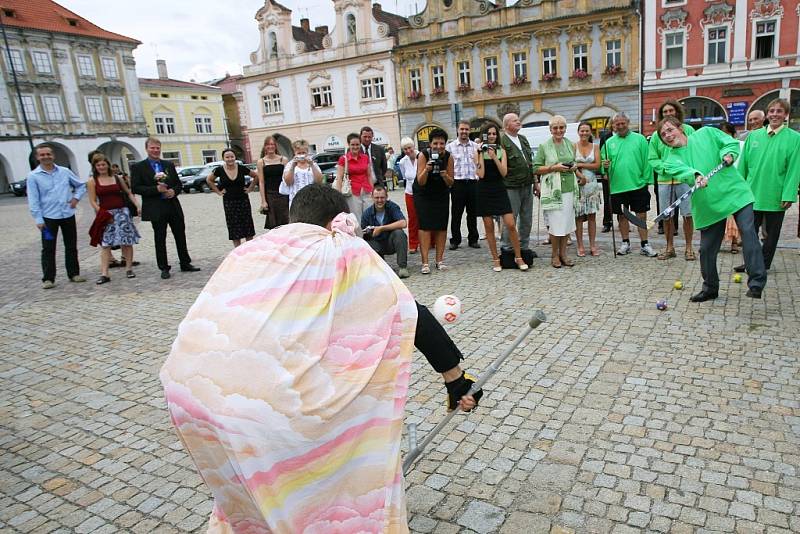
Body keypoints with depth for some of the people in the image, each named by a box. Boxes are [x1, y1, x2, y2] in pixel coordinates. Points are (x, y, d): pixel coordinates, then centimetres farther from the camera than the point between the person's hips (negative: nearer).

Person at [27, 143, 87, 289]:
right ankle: (48, 279, 8)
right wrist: (38, 219, -11)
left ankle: (74, 274, 21)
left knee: (71, 246, 10)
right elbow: (33, 200, -5)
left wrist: (76, 197, 0)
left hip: (68, 215, 3)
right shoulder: (33, 176, -3)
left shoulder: (65, 172, 5)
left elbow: (81, 185, 17)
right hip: (48, 217, -3)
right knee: (48, 249, 1)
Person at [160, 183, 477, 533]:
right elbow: (409, 314, 10)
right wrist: (456, 380, 20)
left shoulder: (250, 248, 25)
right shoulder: (342, 250, 12)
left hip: (186, 384, 7)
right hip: (263, 396, -6)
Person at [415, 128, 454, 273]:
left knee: (441, 226, 1)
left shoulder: (448, 157, -11)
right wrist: (426, 170, -39)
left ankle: (439, 260, 10)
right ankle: (425, 263, -11)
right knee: (425, 226, -11)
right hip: (423, 194, -3)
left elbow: (450, 183, -7)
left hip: (441, 195, 3)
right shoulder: (423, 155, -18)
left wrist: (445, 176, -28)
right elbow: (421, 182, -21)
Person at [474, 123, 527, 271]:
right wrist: (481, 153, -11)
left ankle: (518, 257, 6)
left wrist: (494, 157, -15)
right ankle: (496, 260, 13)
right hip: (484, 191, -1)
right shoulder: (479, 152, 2)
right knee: (489, 227, 3)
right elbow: (481, 174, -10)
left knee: (511, 225, -7)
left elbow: (504, 172, -5)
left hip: (499, 189, 1)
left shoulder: (501, 151, 7)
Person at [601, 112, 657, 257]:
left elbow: (646, 161, -1)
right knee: (622, 215, 11)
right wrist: (605, 165, -14)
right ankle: (625, 243, 24)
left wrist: (646, 180, -6)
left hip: (638, 185, -2)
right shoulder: (609, 143, 7)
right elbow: (604, 161, 9)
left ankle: (645, 245, 12)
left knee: (641, 215, 3)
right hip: (617, 186, 2)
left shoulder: (639, 139, 1)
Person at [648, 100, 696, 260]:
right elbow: (652, 159, 5)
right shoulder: (656, 135, 6)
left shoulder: (688, 130, 2)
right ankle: (669, 248, 23)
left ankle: (688, 248, 15)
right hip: (664, 180, 2)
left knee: (688, 215, 2)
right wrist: (664, 167, -11)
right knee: (666, 216, 8)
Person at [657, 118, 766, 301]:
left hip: (735, 191, -1)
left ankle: (757, 282, -7)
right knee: (706, 249, 4)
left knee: (748, 232, -14)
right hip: (708, 205, 1)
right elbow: (682, 171, -17)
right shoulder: (671, 159, 3)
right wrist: (695, 175, -37)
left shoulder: (706, 133, 7)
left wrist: (728, 154, -13)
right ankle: (710, 288, 23)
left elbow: (731, 143, 9)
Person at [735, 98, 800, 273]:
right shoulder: (753, 136, 5)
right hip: (752, 194, 2)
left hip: (776, 197, -2)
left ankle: (764, 264, 21)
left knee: (772, 232, 9)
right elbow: (743, 164, 8)